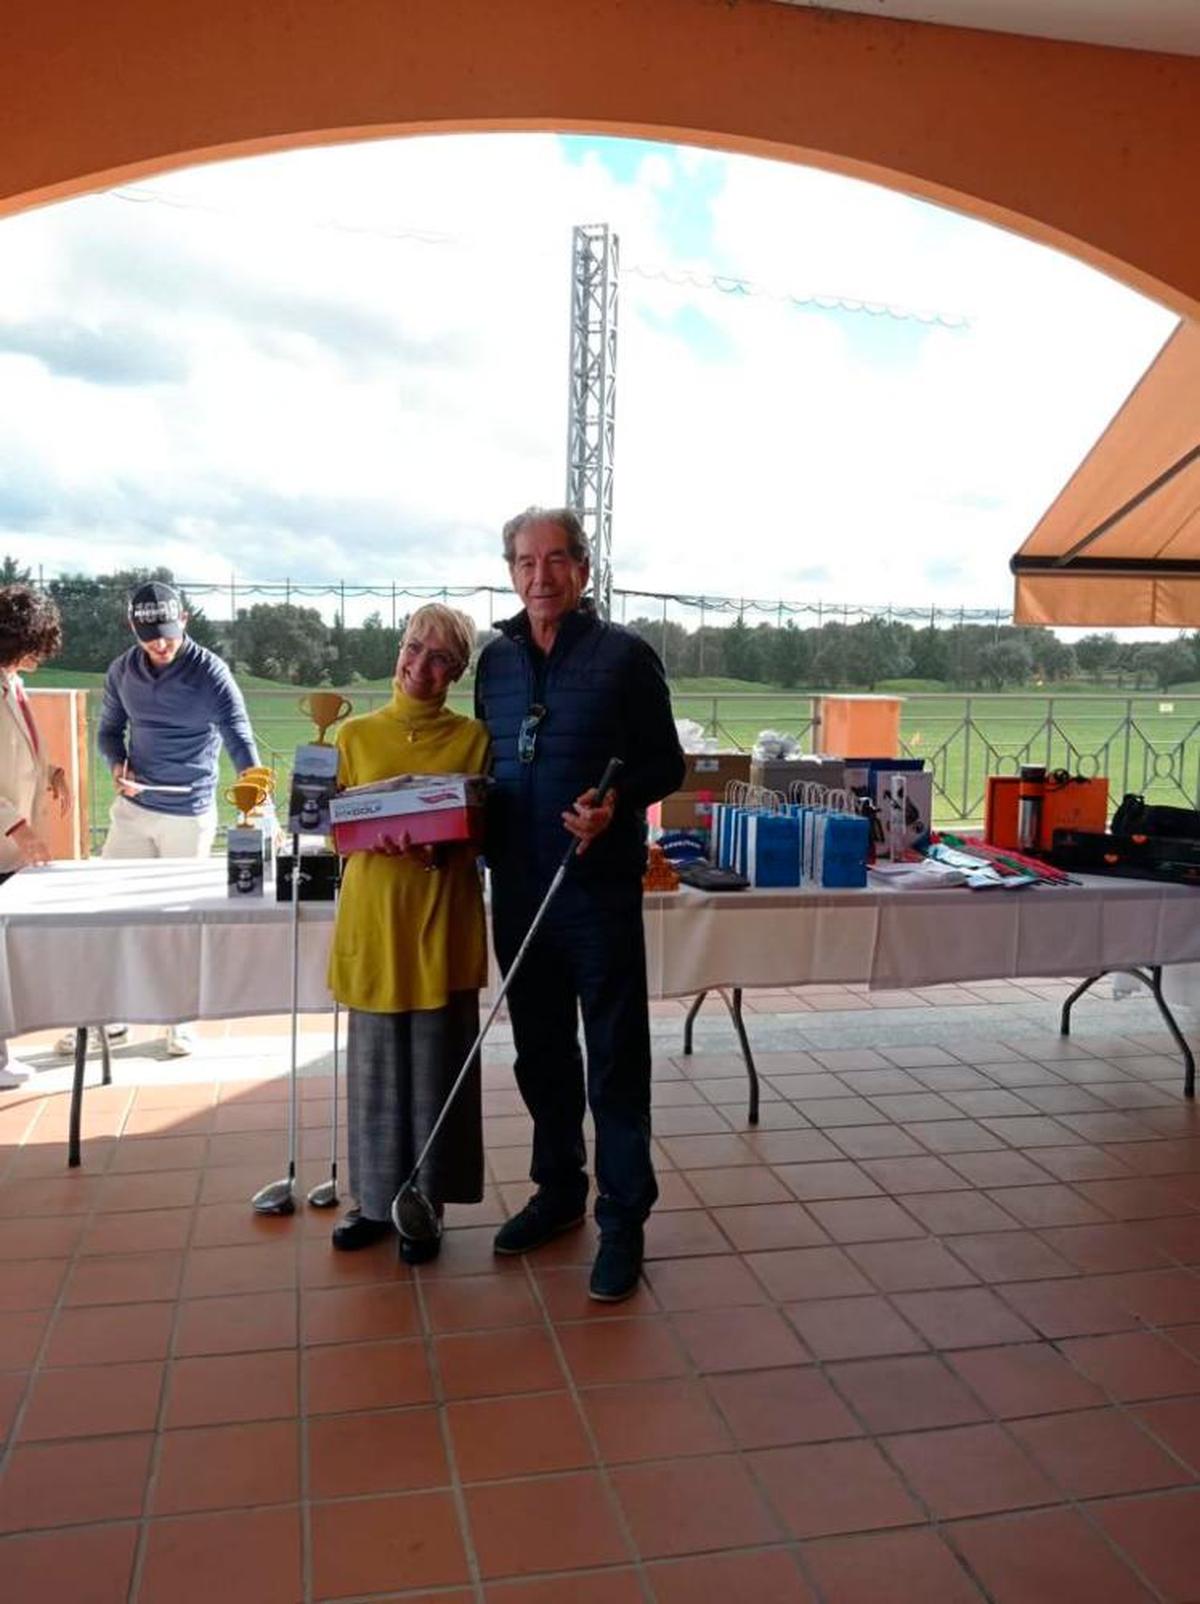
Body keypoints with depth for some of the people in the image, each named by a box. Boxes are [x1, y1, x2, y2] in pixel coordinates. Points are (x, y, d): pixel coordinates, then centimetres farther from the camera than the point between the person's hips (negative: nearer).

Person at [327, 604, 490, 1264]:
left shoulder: (472, 737, 3)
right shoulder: (355, 735, 6)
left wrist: (444, 850, -16)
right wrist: (378, 836, -15)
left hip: (444, 919, -1)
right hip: (373, 918, 1)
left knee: (438, 1063, 6)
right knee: (375, 1061, 9)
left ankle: (426, 1203, 21)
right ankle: (374, 1198, 25)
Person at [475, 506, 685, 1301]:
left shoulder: (625, 654, -5)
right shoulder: (496, 660, 10)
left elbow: (667, 765, -3)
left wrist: (616, 802, -21)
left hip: (600, 886, -5)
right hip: (517, 886, 5)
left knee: (615, 1059, 2)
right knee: (541, 1052, 16)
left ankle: (624, 1218, 14)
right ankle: (559, 1189, 33)